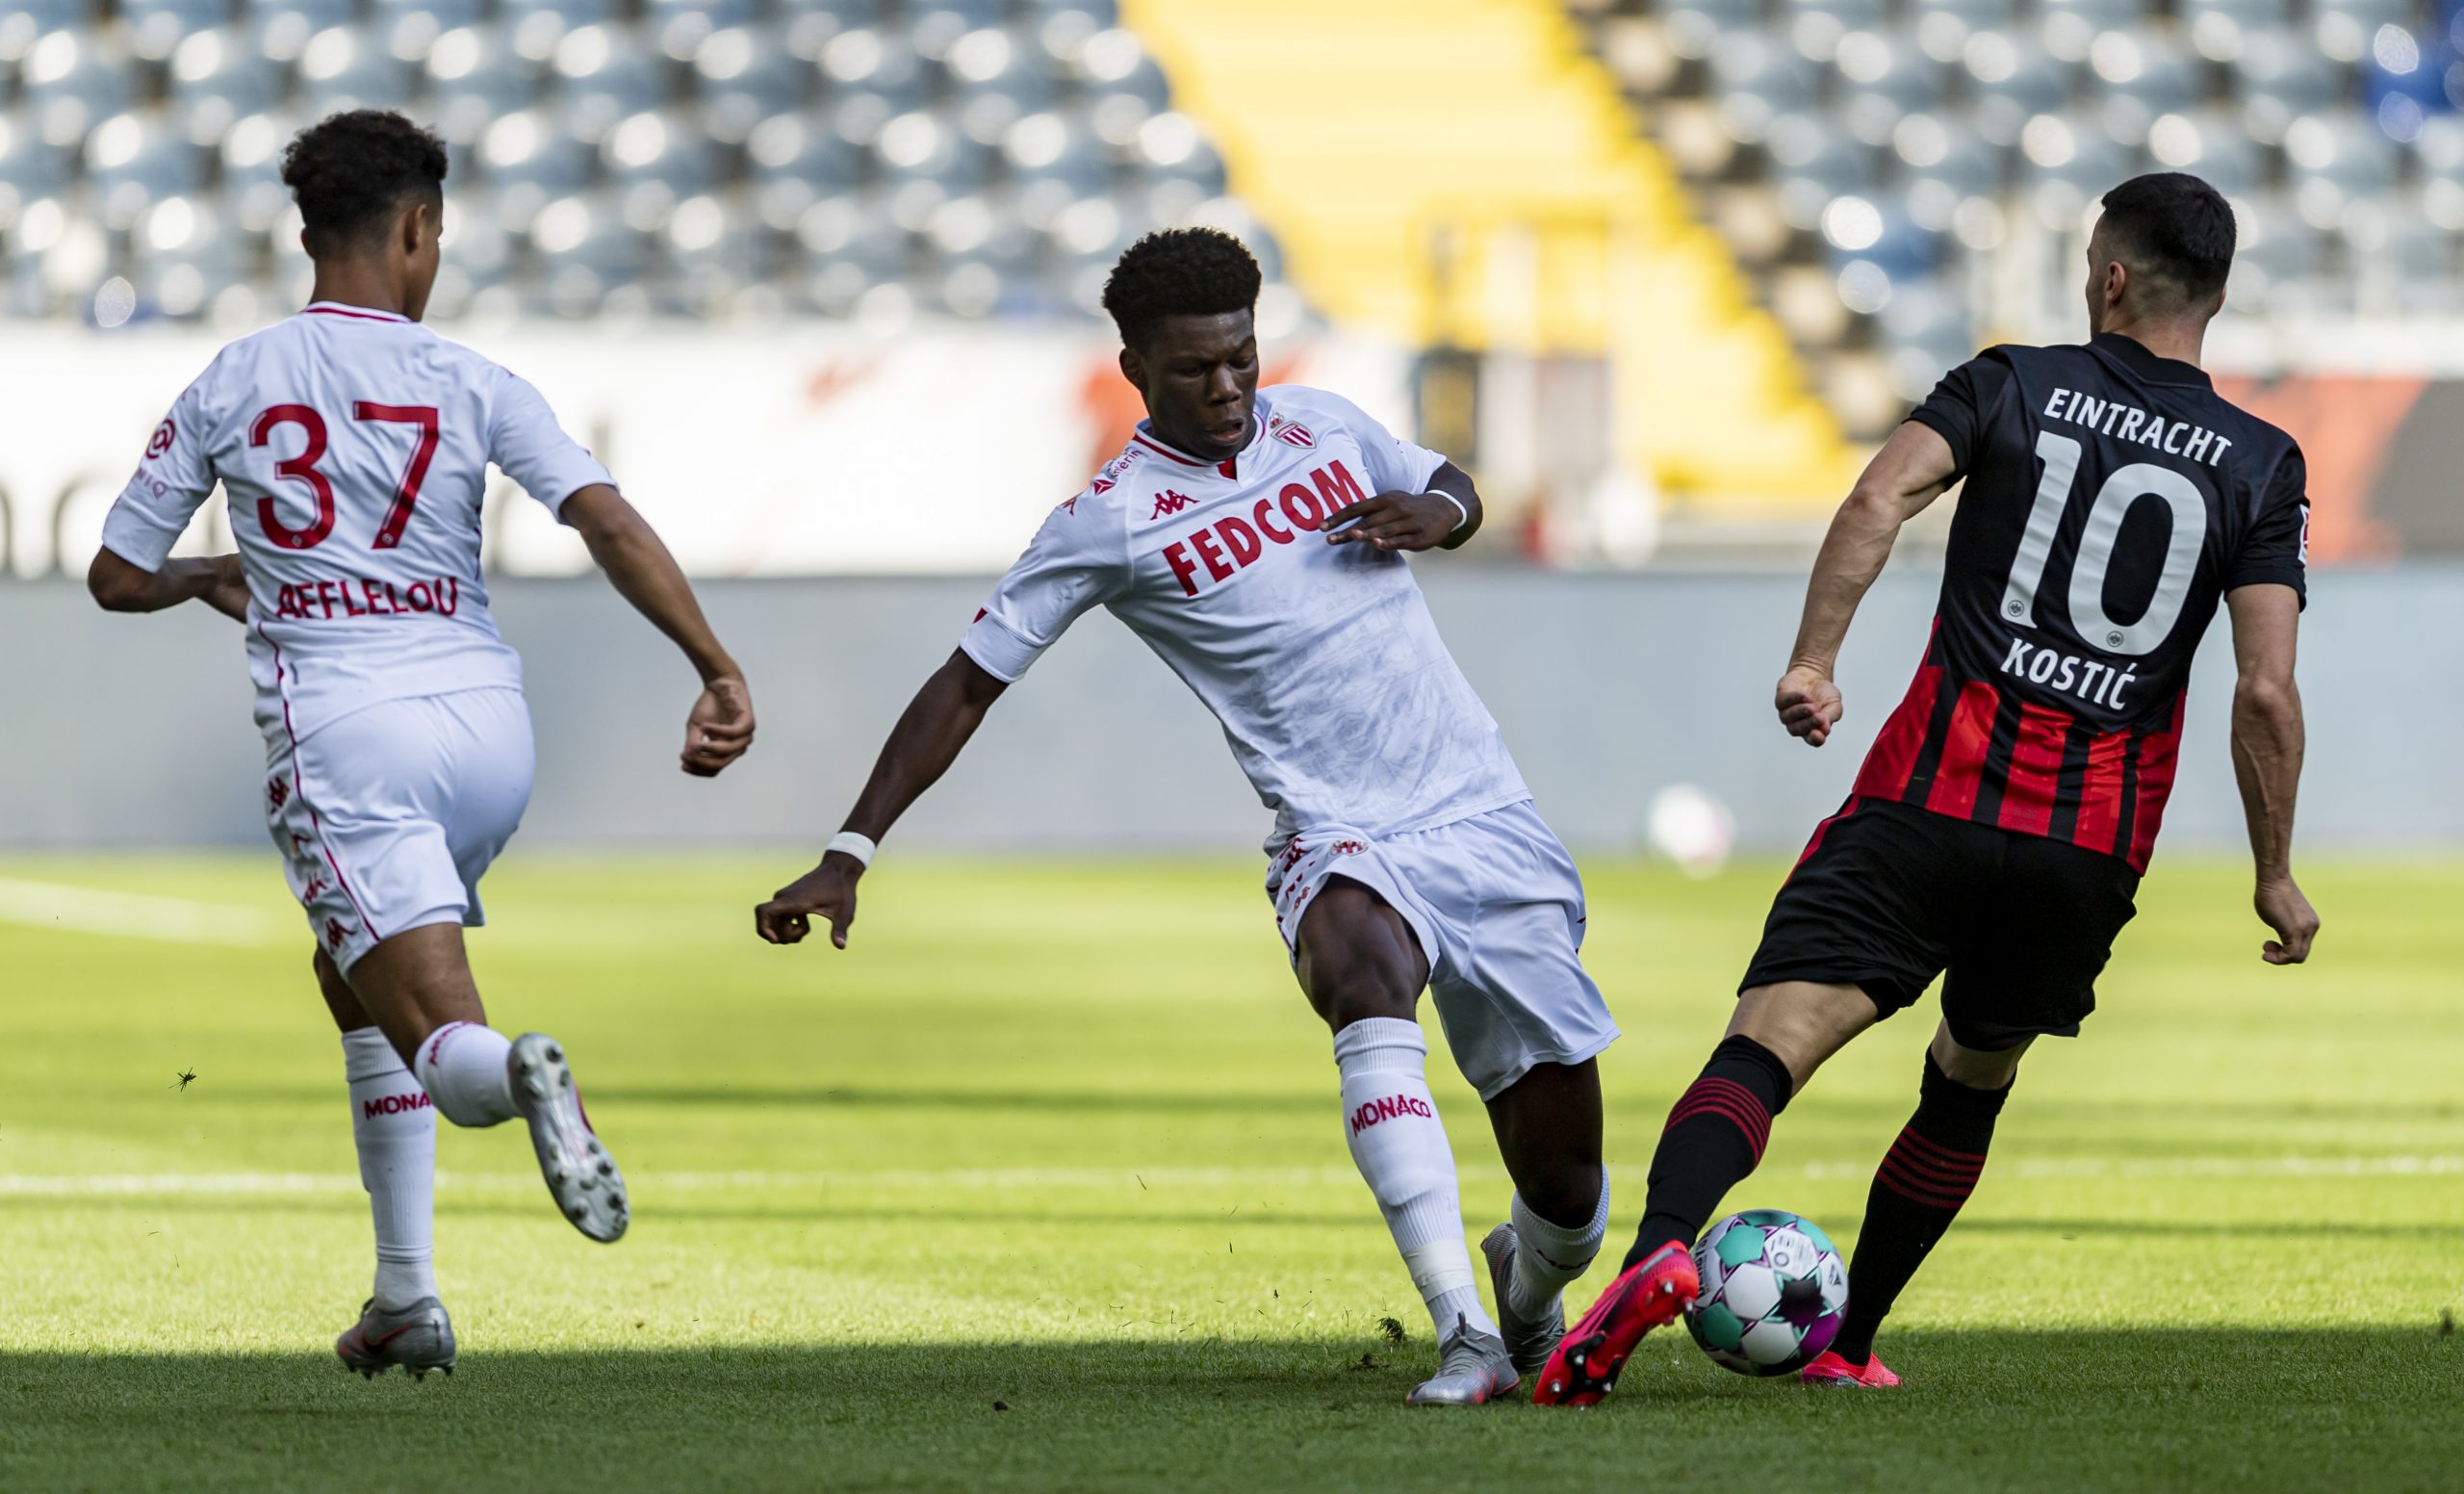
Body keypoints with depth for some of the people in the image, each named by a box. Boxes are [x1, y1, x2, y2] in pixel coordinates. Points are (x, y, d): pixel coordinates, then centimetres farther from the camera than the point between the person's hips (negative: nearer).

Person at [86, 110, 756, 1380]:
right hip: (485, 715, 2)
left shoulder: (226, 386, 8)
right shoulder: (471, 385, 4)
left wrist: (210, 582, 37)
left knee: (447, 1048, -8)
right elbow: (610, 525, -9)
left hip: (339, 734, -2)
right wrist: (716, 669, -10)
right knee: (353, 973, 27)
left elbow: (116, 577, 16)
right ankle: (404, 1294, 21)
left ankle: (518, 1071, -48)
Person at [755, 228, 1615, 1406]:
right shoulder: (1112, 521, -5)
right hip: (1343, 842, -4)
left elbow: (1452, 488, 26)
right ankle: (1464, 1337, -45)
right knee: (1361, 963, -41)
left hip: (1488, 818, 4)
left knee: (1567, 1179, 1)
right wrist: (848, 855, -8)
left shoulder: (1322, 424, 8)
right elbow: (969, 684, -2)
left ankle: (1529, 1282, 40)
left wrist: (1436, 512, 1)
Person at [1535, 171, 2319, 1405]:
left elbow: (1880, 499, -12)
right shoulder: (2259, 468, 8)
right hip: (2095, 843, 2)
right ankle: (1845, 1348, 28)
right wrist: (2277, 878, 6)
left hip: (1934, 795, -2)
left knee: (1770, 1039, -14)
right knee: (1970, 1087, 25)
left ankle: (1661, 1248, -40)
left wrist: (1812, 660, -10)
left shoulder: (2014, 387, 6)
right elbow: (2267, 692, -1)